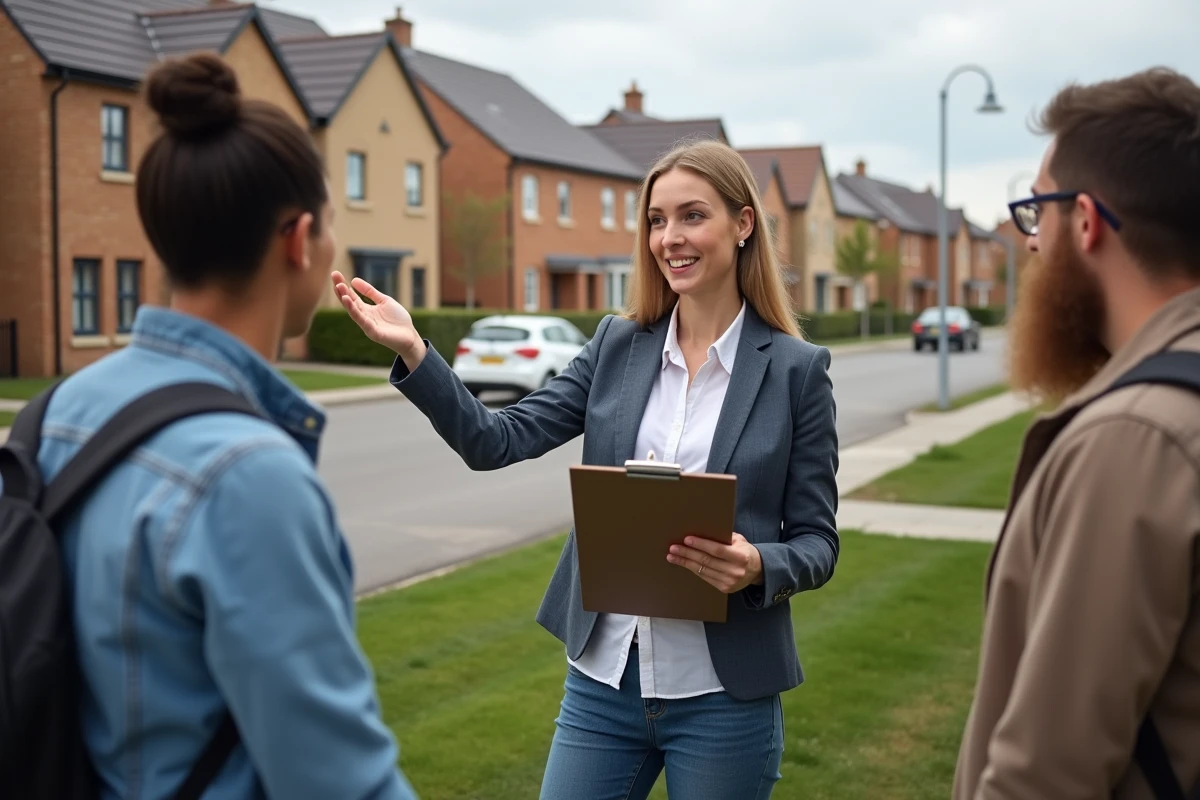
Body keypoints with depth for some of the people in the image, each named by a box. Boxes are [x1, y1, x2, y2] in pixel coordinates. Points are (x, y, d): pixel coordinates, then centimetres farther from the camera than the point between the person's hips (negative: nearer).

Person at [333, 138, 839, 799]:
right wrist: (412, 351, -15)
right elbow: (498, 441, -2)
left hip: (722, 697, -3)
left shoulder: (796, 369, -5)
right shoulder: (617, 346, 4)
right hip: (602, 679, 3)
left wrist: (758, 567, -23)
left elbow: (817, 542, -2)